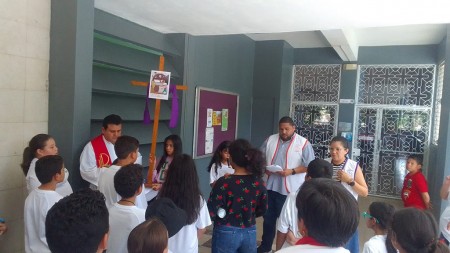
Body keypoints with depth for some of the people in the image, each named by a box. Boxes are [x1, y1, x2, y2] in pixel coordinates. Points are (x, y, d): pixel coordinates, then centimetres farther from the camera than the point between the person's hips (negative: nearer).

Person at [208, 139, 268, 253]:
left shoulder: (224, 183, -21)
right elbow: (262, 209, 5)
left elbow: (210, 212, -16)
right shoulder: (258, 182, -7)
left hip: (226, 233, -3)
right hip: (250, 233, 4)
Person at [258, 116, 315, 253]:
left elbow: (309, 165, -10)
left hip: (290, 189, -4)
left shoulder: (303, 143, -8)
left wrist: (291, 171, -20)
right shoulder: (270, 140, 5)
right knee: (268, 217, 18)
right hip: (270, 187, 5)